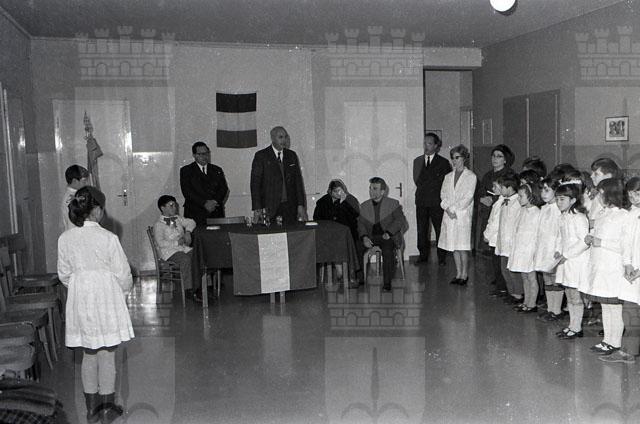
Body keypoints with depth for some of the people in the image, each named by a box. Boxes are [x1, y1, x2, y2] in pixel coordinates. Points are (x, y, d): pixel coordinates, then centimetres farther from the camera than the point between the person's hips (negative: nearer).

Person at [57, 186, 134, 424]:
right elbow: (123, 274, -10)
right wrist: (125, 289, 11)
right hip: (106, 299, -4)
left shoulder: (65, 239, -4)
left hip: (79, 301, 4)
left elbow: (64, 274, 5)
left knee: (88, 355, 16)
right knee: (107, 355, 9)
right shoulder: (108, 238, -16)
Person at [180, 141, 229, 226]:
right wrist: (204, 203, -14)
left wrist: (215, 202, -11)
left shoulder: (217, 170, 19)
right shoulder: (186, 170, 9)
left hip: (216, 213, 2)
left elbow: (224, 189, 8)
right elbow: (187, 191, -4)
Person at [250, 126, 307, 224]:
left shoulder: (292, 155, 13)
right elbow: (255, 182, -3)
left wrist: (301, 205, 5)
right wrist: (257, 209, -11)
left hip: (290, 207, 3)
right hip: (270, 207, -3)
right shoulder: (261, 156, 0)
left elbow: (298, 180, 13)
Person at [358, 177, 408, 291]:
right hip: (370, 237, 3)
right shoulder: (364, 206, 17)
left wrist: (388, 233, -19)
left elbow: (399, 220, -3)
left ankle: (387, 282, -29)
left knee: (387, 250, -35)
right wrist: (364, 237, -12)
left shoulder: (393, 204, 8)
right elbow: (361, 224, 9)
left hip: (389, 237, -3)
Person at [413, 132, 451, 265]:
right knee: (421, 230, 4)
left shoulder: (443, 162, 3)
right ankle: (423, 255, 15)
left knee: (440, 229, -1)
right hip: (421, 201, 3)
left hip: (437, 202, -3)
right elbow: (417, 181, 13)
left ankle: (441, 257, 8)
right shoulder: (417, 161, 14)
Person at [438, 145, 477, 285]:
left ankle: (464, 274, 4)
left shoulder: (471, 176, 1)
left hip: (463, 215, -4)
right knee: (454, 247, 6)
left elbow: (468, 197, -7)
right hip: (449, 216, 5)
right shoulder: (448, 176, 16)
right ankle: (458, 274, 14)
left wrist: (454, 209, -12)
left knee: (462, 247, -6)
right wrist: (447, 208, -8)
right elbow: (443, 195, 9)